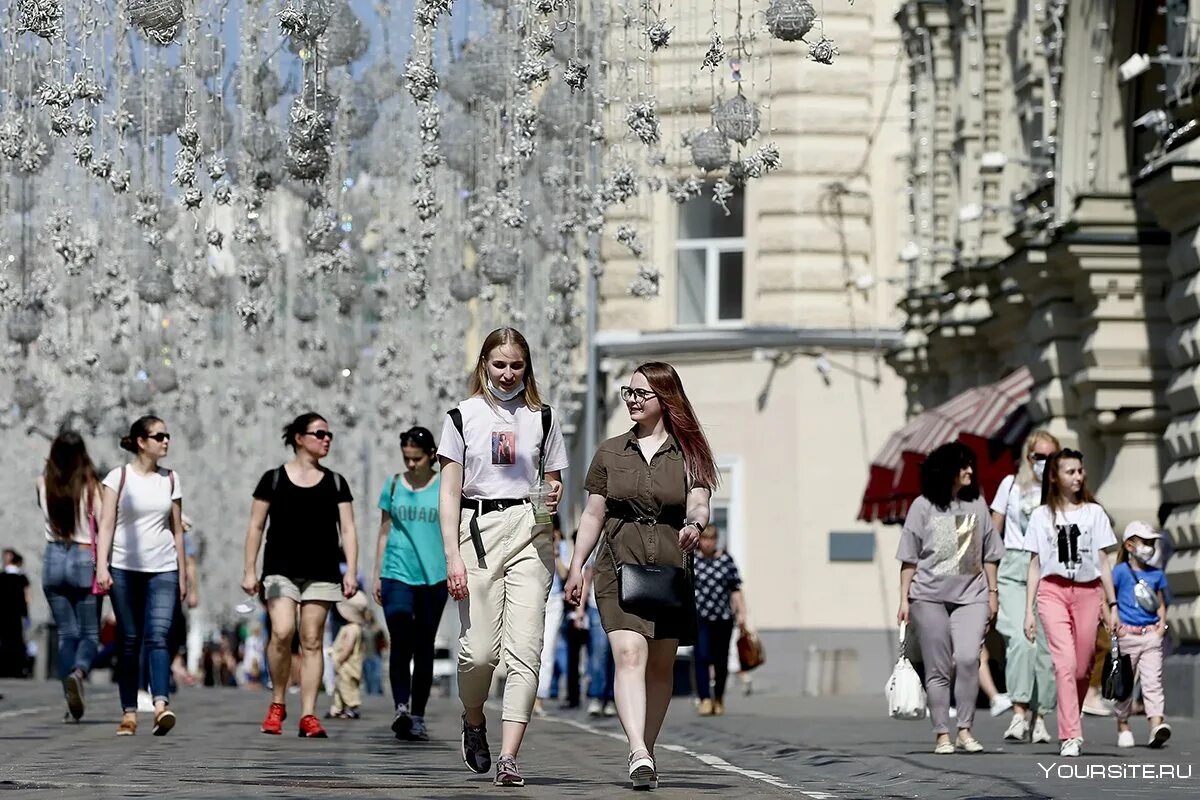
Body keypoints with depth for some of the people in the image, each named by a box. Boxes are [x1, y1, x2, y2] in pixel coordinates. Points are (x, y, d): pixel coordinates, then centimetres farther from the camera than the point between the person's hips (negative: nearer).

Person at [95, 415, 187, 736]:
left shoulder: (170, 480, 11)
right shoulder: (119, 477, 2)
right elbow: (106, 524, -3)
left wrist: (182, 574, 14)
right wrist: (101, 566, -13)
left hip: (163, 569, 1)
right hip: (125, 568, -1)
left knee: (158, 635, -14)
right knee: (130, 641, 0)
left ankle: (161, 706, -29)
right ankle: (129, 714, 3)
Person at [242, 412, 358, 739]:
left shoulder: (335, 483, 11)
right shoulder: (273, 479, 4)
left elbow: (348, 530, 7)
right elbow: (256, 527, 5)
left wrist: (351, 571, -4)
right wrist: (249, 570, 0)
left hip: (321, 573, 2)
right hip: (281, 570, -2)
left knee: (312, 641, 0)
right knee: (282, 633, -19)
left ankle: (308, 715, 2)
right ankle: (277, 704, 0)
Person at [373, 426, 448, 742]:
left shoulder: (446, 487, 4)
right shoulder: (394, 485, 8)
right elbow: (384, 533, 12)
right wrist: (377, 575, 9)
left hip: (433, 577, 0)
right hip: (397, 574, 0)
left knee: (424, 647, 5)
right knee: (401, 643, -16)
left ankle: (417, 716, 12)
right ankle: (401, 708, -25)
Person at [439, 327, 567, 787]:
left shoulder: (542, 419, 12)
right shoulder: (463, 417, 6)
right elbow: (449, 493, 3)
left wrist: (554, 495, -6)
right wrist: (453, 557, -6)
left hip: (529, 532, 1)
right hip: (478, 529, -1)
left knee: (524, 648, -10)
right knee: (480, 649, -8)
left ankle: (508, 757, -12)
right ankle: (473, 722, 24)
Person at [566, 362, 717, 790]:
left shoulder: (687, 454, 6)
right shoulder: (611, 452, 10)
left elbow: (698, 504, -8)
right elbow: (593, 515, 13)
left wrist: (695, 525, -31)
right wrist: (576, 567, 9)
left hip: (670, 571, 1)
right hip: (619, 567, -1)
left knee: (660, 667, 8)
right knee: (629, 656, -18)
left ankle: (645, 755, 22)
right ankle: (640, 756, -29)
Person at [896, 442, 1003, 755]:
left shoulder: (977, 505, 9)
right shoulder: (923, 507, 2)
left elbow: (989, 555, 14)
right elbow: (909, 559, 3)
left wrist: (992, 593, 11)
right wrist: (904, 599, 0)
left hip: (971, 596, 1)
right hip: (930, 598, -1)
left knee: (968, 658, -18)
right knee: (938, 669, 2)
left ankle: (965, 730, -9)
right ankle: (942, 735, 8)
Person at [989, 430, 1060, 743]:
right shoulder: (1012, 485, 10)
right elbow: (993, 533, 13)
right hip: (1014, 570, -1)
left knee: (1045, 646, -1)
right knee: (1020, 639, -18)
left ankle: (1039, 716, 8)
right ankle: (1019, 712, -20)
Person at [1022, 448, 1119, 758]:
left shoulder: (1094, 512, 10)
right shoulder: (1042, 516, 8)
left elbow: (1103, 563, 11)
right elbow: (1035, 566, 9)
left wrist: (1112, 605, 7)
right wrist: (1028, 611, 5)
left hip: (1087, 592, 2)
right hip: (1053, 591, -2)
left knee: (1082, 668, 0)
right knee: (1065, 663, -15)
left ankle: (1070, 728, 19)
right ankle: (1071, 736, -18)